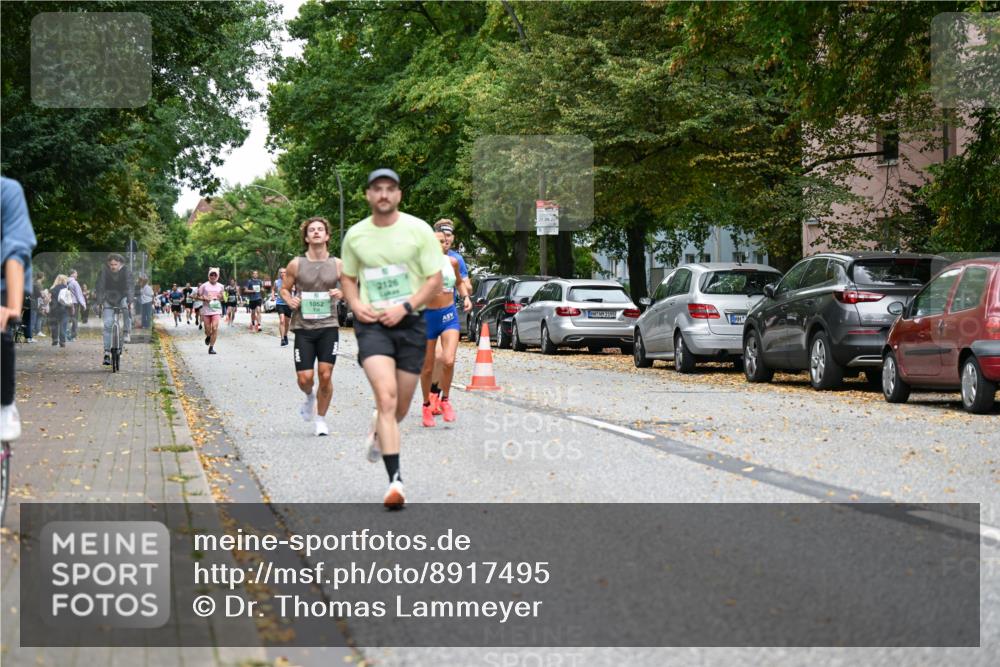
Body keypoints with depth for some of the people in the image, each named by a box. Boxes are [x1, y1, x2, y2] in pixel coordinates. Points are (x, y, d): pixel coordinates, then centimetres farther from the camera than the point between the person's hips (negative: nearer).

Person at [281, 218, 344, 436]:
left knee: (325, 375, -5)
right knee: (304, 377, -4)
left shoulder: (337, 265, 3)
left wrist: (342, 294, -9)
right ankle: (310, 396, 33)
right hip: (303, 327, 0)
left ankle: (320, 419, 14)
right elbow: (284, 288, 12)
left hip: (328, 327, 0)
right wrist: (289, 300, -10)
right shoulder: (296, 265, 1)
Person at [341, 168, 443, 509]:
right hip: (372, 324, -1)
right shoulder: (355, 235, 4)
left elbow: (436, 279, -2)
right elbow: (347, 277, 18)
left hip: (410, 324, 1)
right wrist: (355, 304, -3)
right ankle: (395, 481, -23)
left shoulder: (418, 230, -3)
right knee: (386, 397, -19)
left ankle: (379, 437, 47)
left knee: (401, 406, 10)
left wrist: (405, 307, -14)